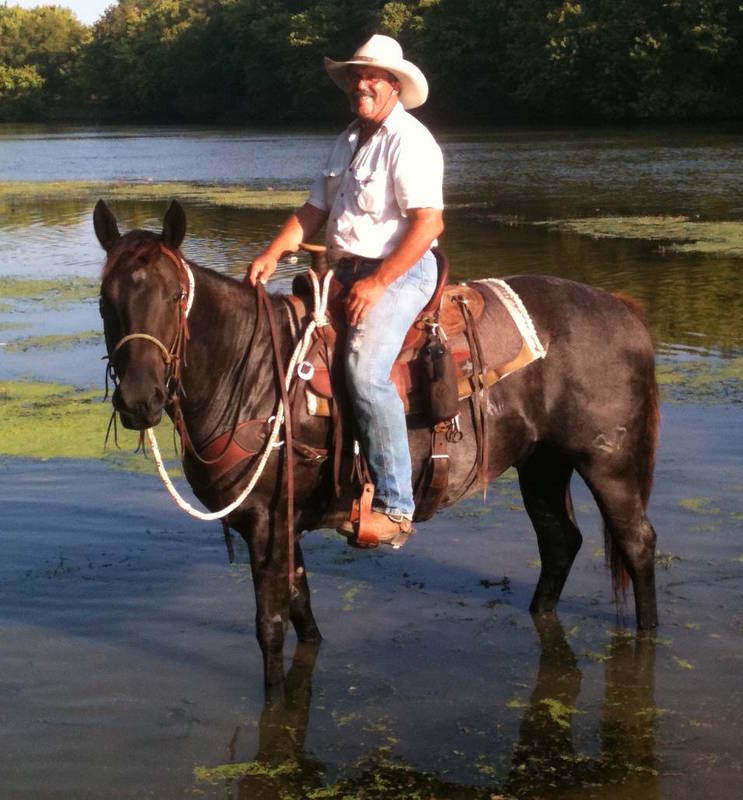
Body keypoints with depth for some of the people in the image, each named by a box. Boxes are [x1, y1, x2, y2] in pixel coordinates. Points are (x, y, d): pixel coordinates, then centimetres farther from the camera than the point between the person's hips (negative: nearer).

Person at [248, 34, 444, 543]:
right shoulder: (348, 142, 18)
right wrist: (272, 256, 0)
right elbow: (315, 210, 17)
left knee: (365, 369, -30)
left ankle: (394, 506, -26)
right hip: (345, 272, 10)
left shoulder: (409, 141, -9)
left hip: (400, 272, -9)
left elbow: (428, 222, -18)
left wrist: (377, 283, -23)